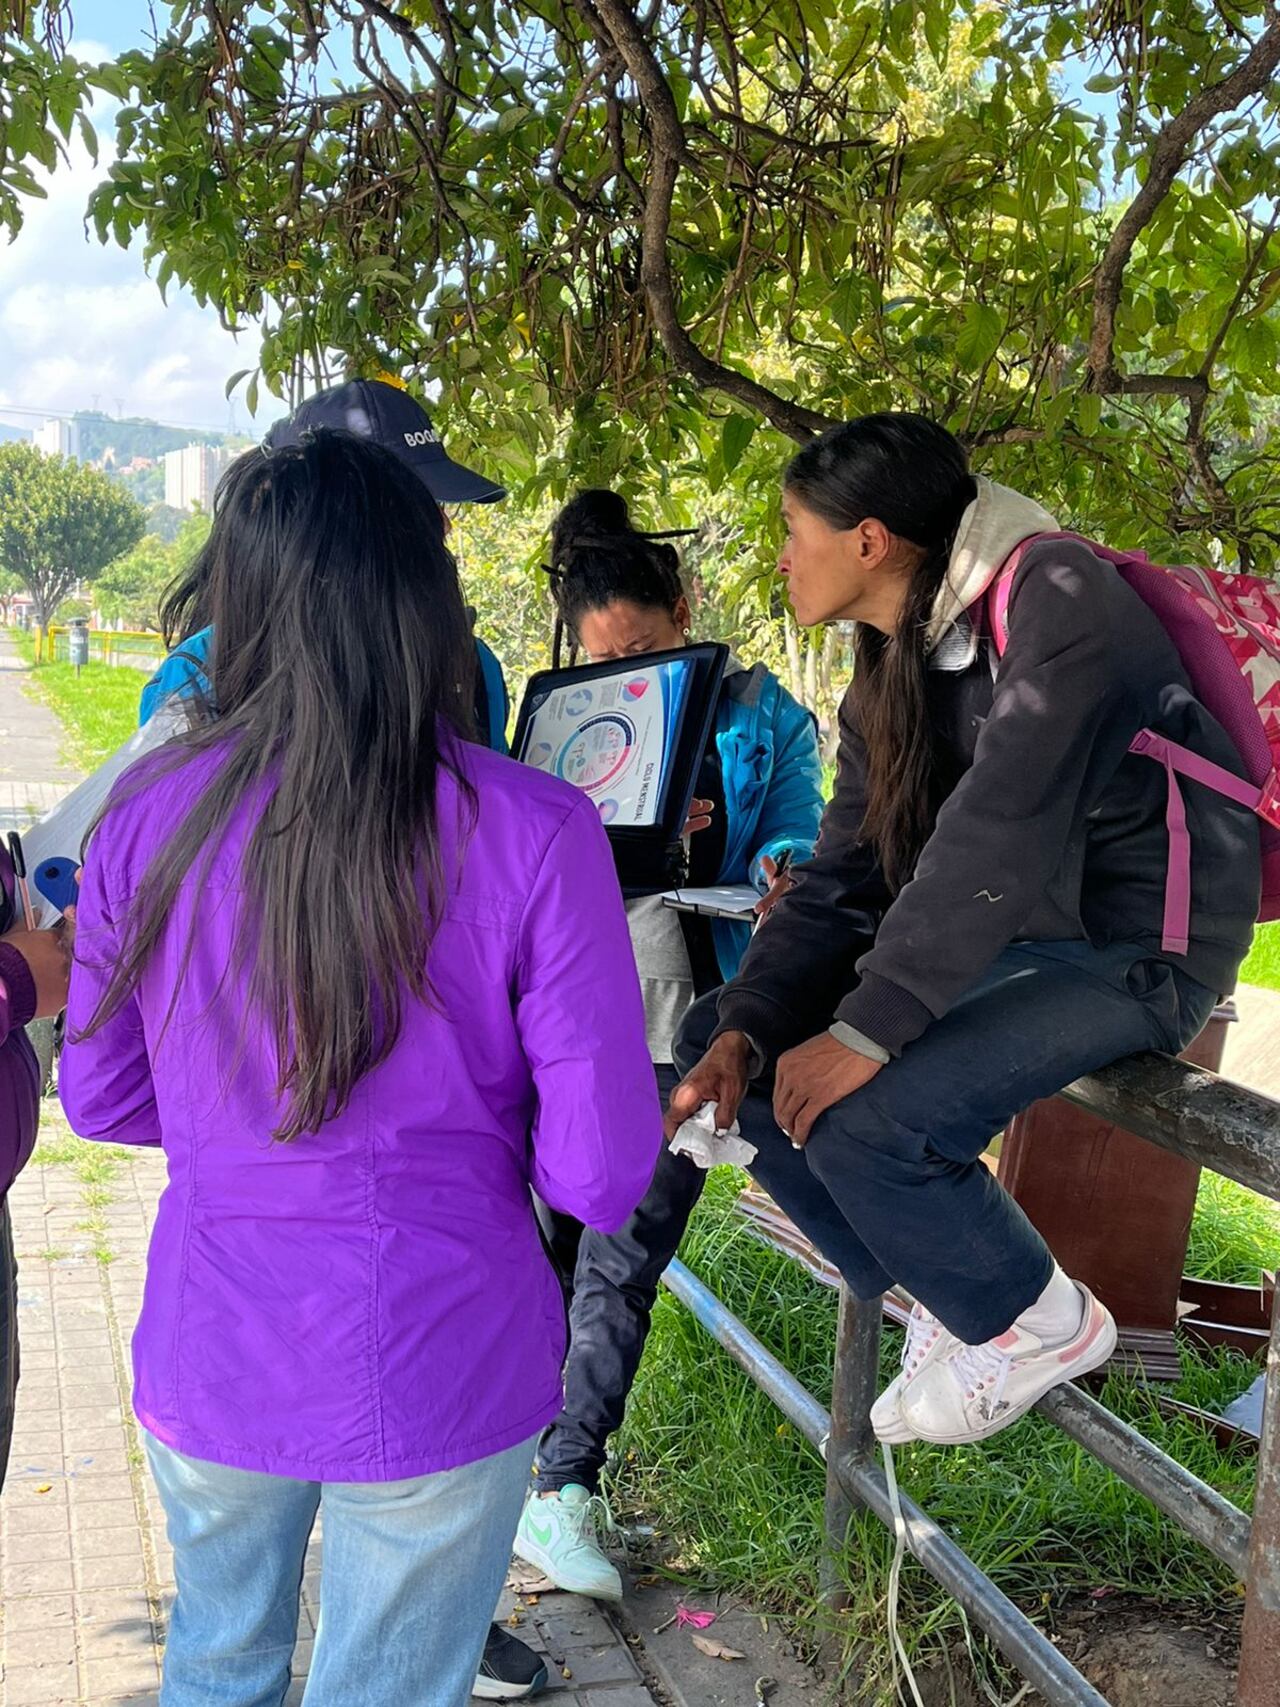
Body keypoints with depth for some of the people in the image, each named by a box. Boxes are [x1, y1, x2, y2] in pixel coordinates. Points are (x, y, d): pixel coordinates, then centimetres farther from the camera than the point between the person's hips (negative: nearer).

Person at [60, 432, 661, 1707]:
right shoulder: (534, 836, -19)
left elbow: (100, 1099, 3)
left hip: (205, 1359, 3)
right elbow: (601, 1175, -16)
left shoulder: (148, 814, -9)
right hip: (436, 1372, -2)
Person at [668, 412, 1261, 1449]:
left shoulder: (1057, 598, -19)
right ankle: (942, 1289, 9)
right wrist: (744, 1024, -8)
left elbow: (998, 837, -28)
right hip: (1003, 937, 9)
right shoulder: (889, 671, 9)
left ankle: (1039, 1324, 2)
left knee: (864, 1119, -27)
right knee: (714, 1040, -2)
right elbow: (841, 879, 6)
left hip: (1135, 947, -9)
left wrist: (866, 1030, -29)